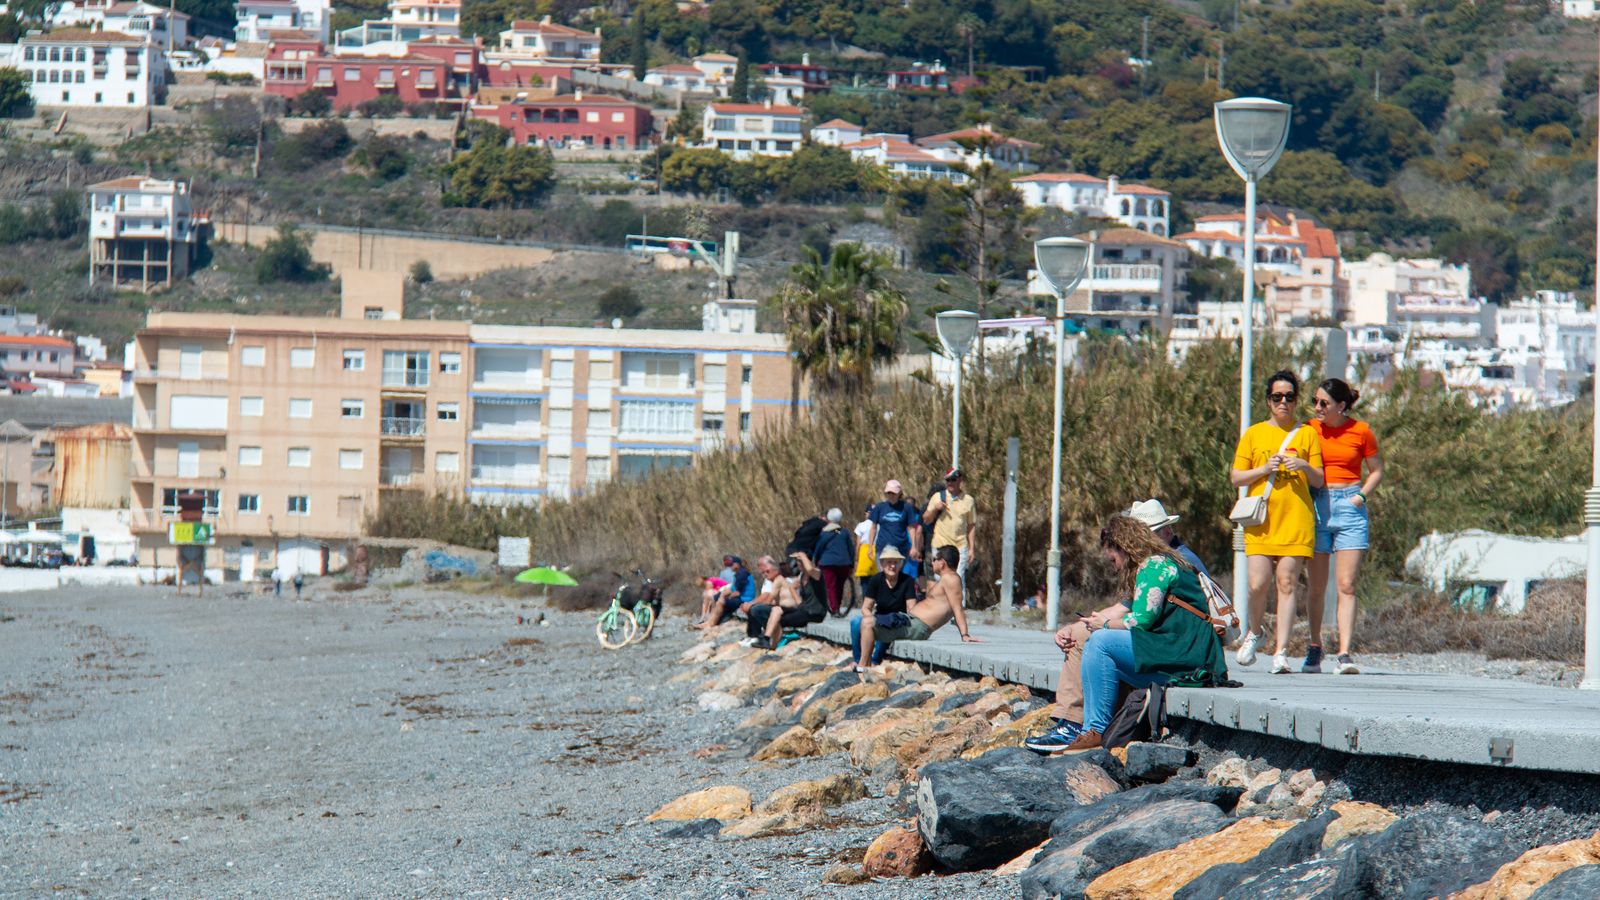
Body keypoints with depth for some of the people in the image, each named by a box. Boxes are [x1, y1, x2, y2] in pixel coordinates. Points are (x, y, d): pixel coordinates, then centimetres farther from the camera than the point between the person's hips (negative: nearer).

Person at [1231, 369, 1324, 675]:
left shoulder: (1307, 434, 13)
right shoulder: (1254, 434, 13)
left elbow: (1319, 481, 12)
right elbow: (1235, 477, 10)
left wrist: (1304, 466, -8)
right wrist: (1265, 469, -6)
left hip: (1296, 519, 0)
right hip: (1260, 520, 0)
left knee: (1287, 582, -8)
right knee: (1258, 583, -9)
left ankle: (1281, 652, -7)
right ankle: (1255, 632, 19)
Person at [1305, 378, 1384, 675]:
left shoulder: (1361, 431, 1)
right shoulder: (1310, 430, 5)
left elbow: (1377, 471, 11)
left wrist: (1361, 496, -3)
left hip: (1350, 507, -2)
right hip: (1317, 505, 2)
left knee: (1346, 585, -8)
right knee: (1317, 586, 5)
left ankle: (1344, 654, -12)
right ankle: (1315, 648, 22)